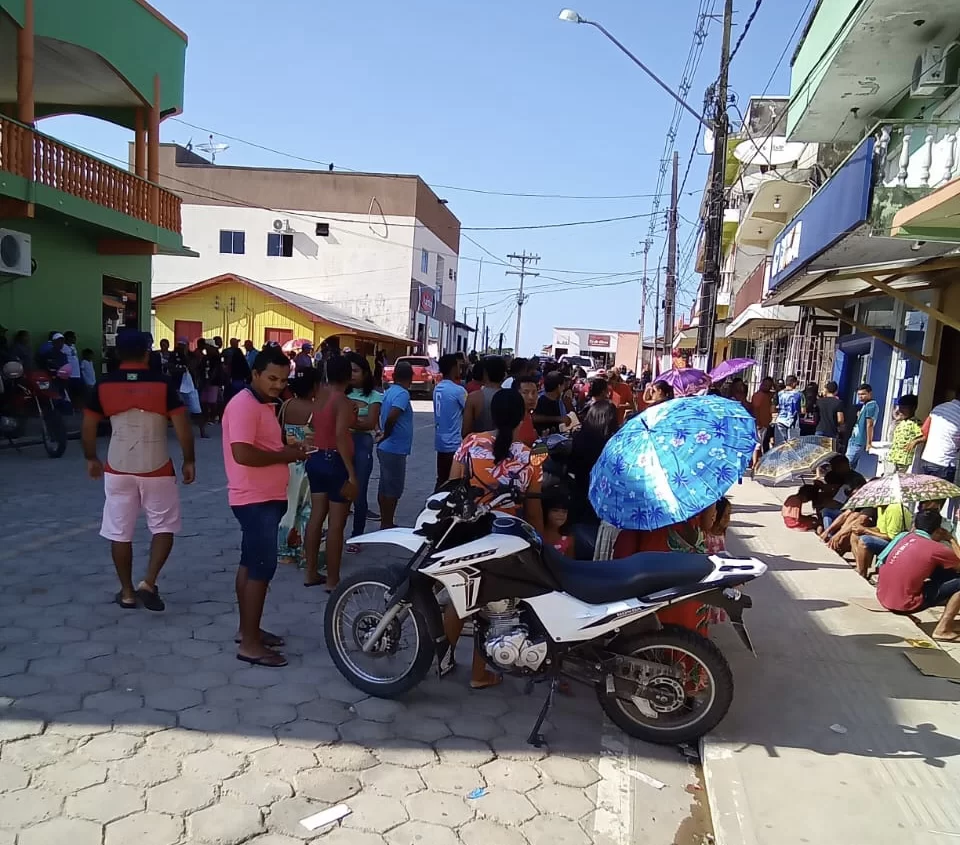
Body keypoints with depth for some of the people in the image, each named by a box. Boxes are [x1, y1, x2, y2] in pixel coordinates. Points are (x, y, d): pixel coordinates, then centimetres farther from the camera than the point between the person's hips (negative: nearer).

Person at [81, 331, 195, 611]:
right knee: (164, 527, 12)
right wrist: (189, 461, 1)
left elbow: (88, 428, 4)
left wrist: (91, 459, 19)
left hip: (118, 469, 2)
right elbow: (182, 427, -10)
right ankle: (148, 583, -2)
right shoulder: (162, 385, -8)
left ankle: (127, 592, 19)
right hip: (157, 469, -2)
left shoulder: (104, 386, -2)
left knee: (120, 532, 12)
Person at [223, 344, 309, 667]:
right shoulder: (244, 405, -18)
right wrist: (284, 455, -17)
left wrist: (287, 449, 6)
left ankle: (247, 629, 27)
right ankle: (250, 644, 0)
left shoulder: (265, 404, 14)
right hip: (255, 500, -10)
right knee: (262, 567, -8)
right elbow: (243, 454, -28)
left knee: (250, 564, 16)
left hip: (266, 498, 10)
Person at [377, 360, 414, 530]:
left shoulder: (388, 392, 10)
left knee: (385, 488, 15)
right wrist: (385, 435, -15)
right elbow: (391, 417, -30)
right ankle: (387, 525, 7)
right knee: (393, 490, 0)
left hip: (386, 448, 9)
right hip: (395, 449, -9)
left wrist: (383, 434, 11)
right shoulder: (402, 394, -17)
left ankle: (385, 524, 24)